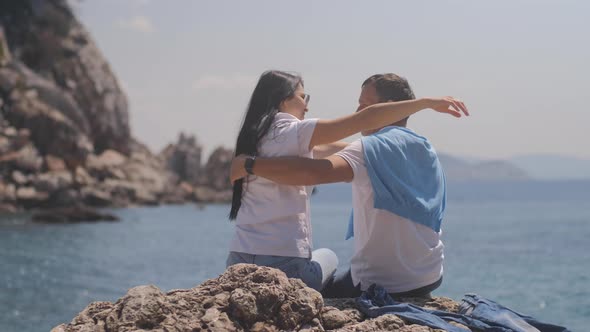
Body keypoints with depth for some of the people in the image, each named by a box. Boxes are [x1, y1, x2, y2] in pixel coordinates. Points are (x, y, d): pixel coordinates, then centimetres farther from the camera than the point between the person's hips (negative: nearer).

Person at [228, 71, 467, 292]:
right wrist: (428, 102, -6)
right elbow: (367, 119, -11)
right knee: (328, 257, 24)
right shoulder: (292, 132, -7)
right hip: (283, 259, -5)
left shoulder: (253, 137, 15)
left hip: (239, 256, 5)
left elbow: (318, 151, 28)